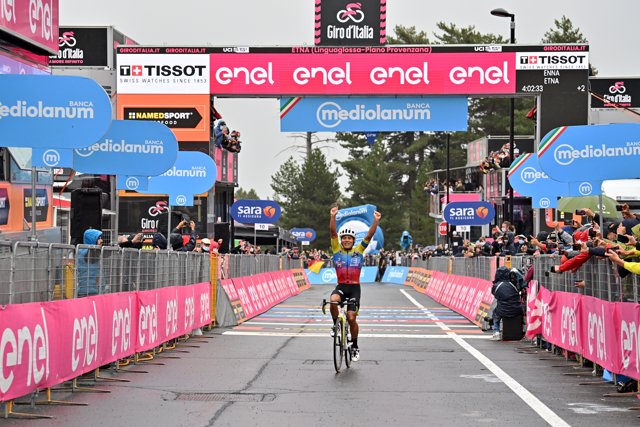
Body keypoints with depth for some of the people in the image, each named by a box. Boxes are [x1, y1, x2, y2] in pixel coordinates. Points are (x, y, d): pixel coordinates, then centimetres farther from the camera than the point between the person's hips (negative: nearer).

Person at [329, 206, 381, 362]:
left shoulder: (358, 251, 6)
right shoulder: (337, 250, 5)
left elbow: (369, 236, -3)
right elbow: (333, 232, -6)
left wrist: (376, 221, -15)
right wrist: (333, 216, -19)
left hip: (354, 288, 0)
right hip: (341, 286, 0)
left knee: (351, 318, -7)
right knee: (333, 301, -33)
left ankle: (355, 347, 12)